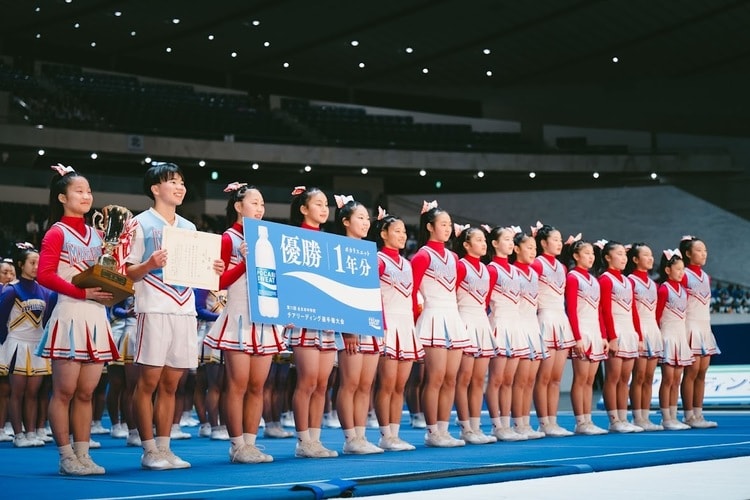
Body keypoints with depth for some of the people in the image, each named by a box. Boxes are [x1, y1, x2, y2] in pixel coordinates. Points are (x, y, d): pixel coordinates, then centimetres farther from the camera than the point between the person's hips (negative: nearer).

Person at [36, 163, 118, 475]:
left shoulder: (96, 235, 17)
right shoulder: (57, 233, -2)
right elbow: (44, 275, -13)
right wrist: (83, 292, -20)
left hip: (97, 317, 6)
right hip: (70, 315, -6)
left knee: (86, 392, 8)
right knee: (65, 391, -2)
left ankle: (83, 455, 11)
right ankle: (66, 458, 2)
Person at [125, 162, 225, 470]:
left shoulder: (189, 228, 19)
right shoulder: (142, 223, 1)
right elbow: (129, 274, -2)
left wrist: (213, 270, 2)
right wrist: (150, 264, -21)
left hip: (185, 309, 6)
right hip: (154, 309, -6)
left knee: (170, 383, 7)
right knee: (148, 381, -4)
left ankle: (164, 447, 12)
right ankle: (149, 451, 1)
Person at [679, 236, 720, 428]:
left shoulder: (706, 277, 16)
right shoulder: (683, 275, -7)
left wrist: (706, 328, 13)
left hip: (705, 327, 7)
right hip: (691, 327, -7)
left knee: (702, 373, 5)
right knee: (692, 372, -8)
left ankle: (698, 415, 8)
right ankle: (689, 416, -4)